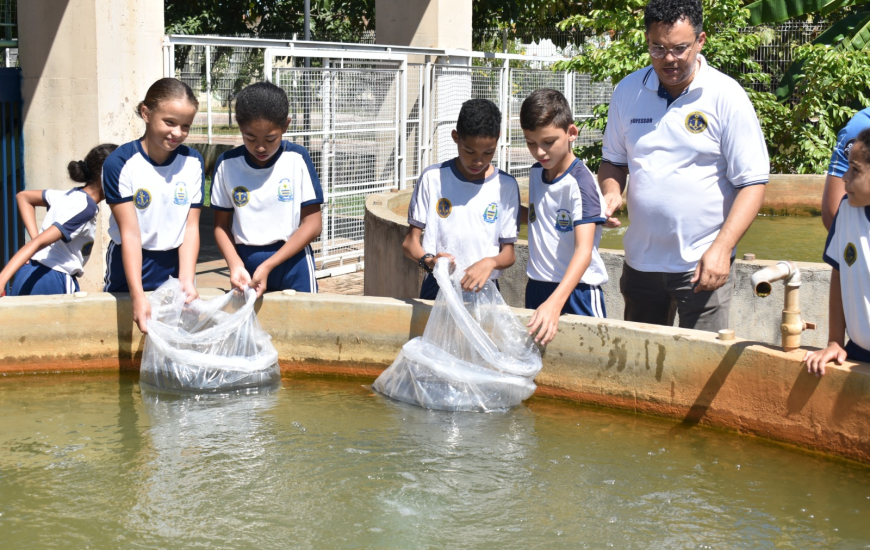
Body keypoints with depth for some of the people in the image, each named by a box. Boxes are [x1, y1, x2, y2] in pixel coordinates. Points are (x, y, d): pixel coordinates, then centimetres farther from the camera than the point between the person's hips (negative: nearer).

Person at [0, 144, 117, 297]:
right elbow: (39, 242, -22)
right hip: (53, 282, -9)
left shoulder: (69, 195, 12)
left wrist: (35, 236, 14)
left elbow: (23, 196, 24)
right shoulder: (86, 208, -15)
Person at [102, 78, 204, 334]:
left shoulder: (193, 163, -4)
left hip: (175, 265, 3)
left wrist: (186, 280, -21)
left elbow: (191, 227, -7)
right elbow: (130, 233, -20)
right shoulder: (120, 163, -15)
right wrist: (138, 296, -27)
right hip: (129, 266, -3)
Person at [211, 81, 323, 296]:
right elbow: (221, 226, 4)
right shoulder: (227, 164, -2)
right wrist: (235, 265, -15)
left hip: (292, 266, -1)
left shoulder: (297, 159, -7)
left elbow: (312, 224, -7)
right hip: (246, 268, 2)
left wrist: (268, 266, -14)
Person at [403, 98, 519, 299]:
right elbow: (410, 241, 3)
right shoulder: (433, 178, 0)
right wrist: (428, 260, -18)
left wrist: (490, 262, -18)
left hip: (484, 291, 0)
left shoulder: (506, 186, 2)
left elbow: (508, 254, 4)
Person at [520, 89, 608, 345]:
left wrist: (555, 302, -40)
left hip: (575, 289, -7)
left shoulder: (581, 182, -18)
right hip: (536, 286, 7)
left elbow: (584, 251, -28)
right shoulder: (536, 173, 6)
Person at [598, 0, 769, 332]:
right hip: (640, 262, 4)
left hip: (703, 266, -4)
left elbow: (752, 183, -10)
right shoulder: (628, 91, 4)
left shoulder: (726, 96, -9)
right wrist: (611, 192, -7)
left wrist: (722, 247, -20)